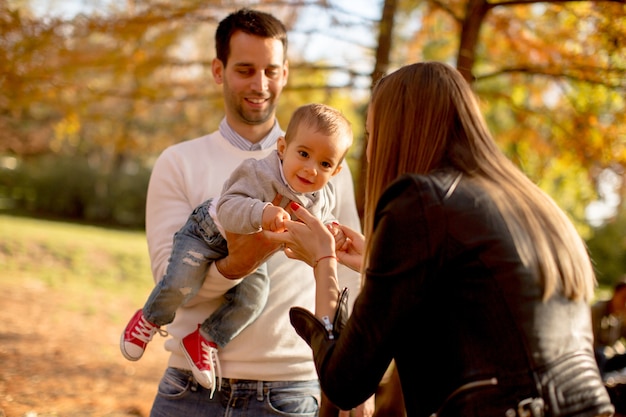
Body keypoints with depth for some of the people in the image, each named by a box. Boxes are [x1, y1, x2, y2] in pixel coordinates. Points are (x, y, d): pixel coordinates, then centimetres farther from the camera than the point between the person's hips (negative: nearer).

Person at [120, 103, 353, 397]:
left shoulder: (322, 197, -13)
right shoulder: (261, 174, -36)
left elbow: (321, 219, 10)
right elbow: (227, 209, -45)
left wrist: (330, 231, -13)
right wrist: (261, 213, -63)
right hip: (210, 232, -5)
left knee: (252, 296, -17)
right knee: (181, 283, -21)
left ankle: (206, 340, 5)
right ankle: (149, 320, 11)